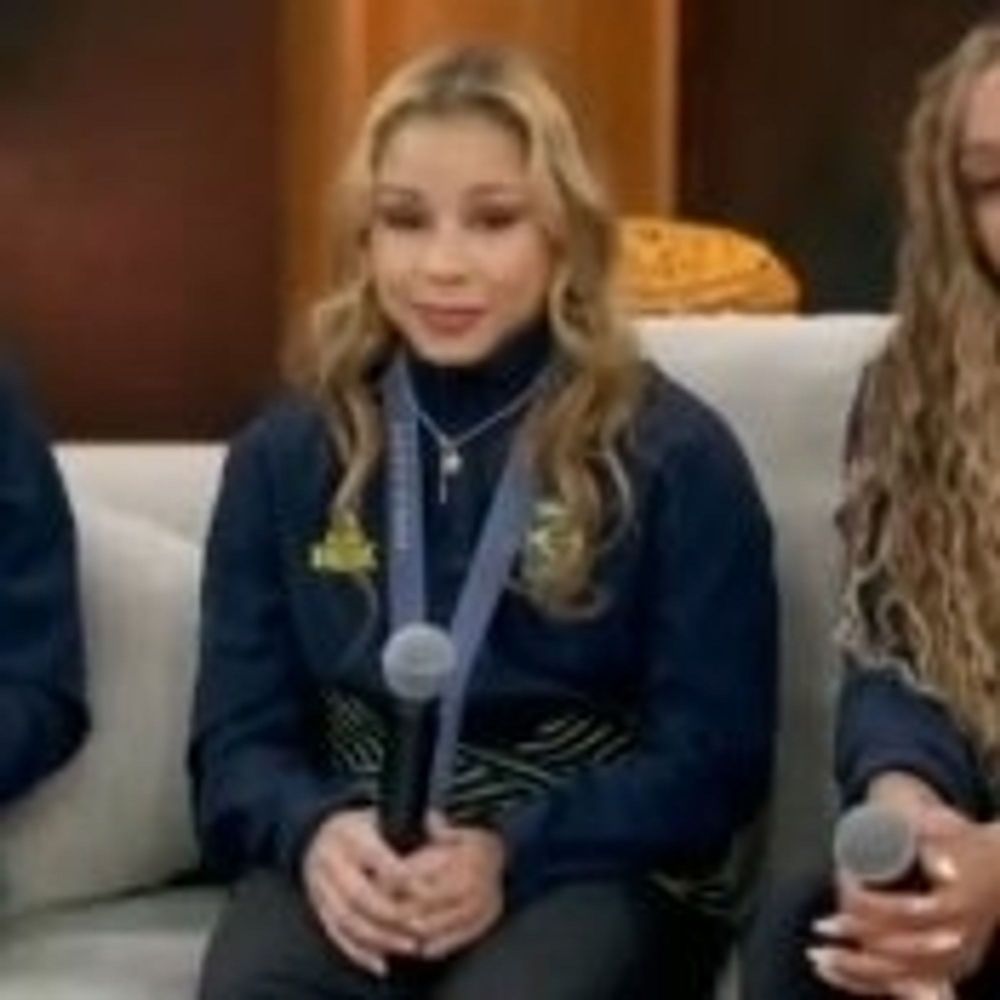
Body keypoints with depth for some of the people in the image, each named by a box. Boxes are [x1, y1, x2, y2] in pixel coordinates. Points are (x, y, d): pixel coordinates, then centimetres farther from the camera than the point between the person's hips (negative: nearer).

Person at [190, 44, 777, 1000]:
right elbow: (238, 735, 8)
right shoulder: (286, 452, 10)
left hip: (590, 866, -2)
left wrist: (514, 853, -19)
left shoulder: (675, 455, 2)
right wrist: (314, 829, -16)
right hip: (352, 857, 2)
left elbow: (712, 756, -2)